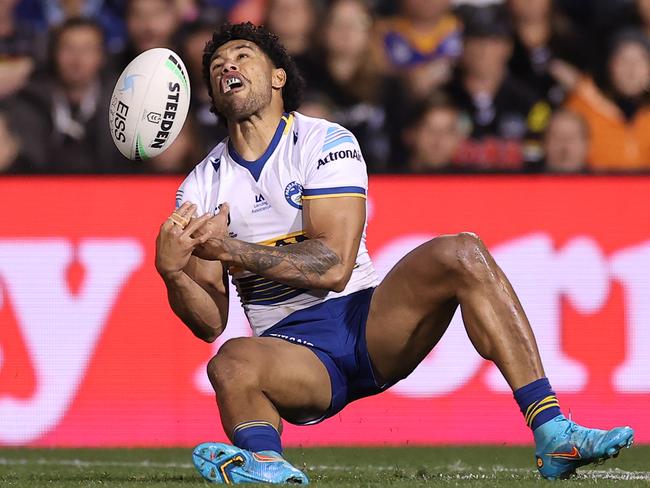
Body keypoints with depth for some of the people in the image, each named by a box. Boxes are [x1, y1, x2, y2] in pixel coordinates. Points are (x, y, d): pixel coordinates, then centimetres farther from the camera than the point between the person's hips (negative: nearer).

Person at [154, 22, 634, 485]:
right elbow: (211, 323, 2)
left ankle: (552, 433, -33)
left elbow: (333, 265, -11)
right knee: (231, 364, -34)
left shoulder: (327, 142, 2)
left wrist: (231, 249, -18)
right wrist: (172, 272, -19)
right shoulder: (201, 188, 9)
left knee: (461, 255, -26)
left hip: (369, 323, 0)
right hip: (291, 350, 0)